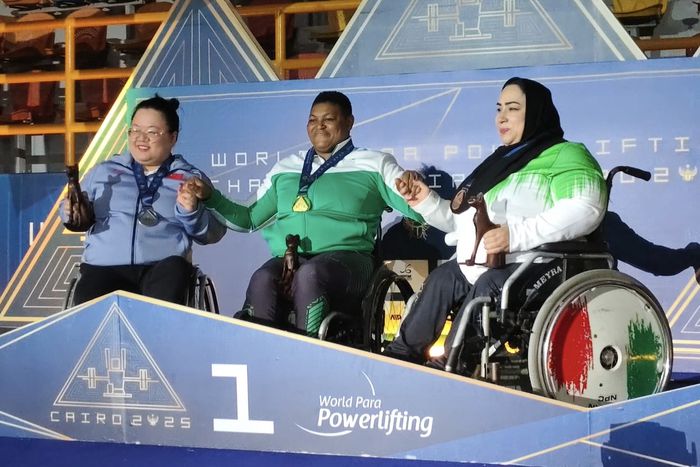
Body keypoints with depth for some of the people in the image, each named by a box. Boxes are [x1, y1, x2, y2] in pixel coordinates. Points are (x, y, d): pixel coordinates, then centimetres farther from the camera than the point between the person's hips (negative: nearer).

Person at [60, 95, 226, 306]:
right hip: (104, 268, 0)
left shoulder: (190, 178, 15)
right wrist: (71, 212, 2)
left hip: (163, 268, 0)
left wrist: (192, 213, -10)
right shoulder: (103, 171, 21)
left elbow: (214, 233, 8)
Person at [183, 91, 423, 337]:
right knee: (262, 280, -33)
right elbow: (250, 218, 29)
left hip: (345, 257, -3)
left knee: (308, 275, -38)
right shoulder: (285, 169, 26)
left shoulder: (375, 164, 15)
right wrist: (209, 196, 17)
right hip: (287, 259, 3)